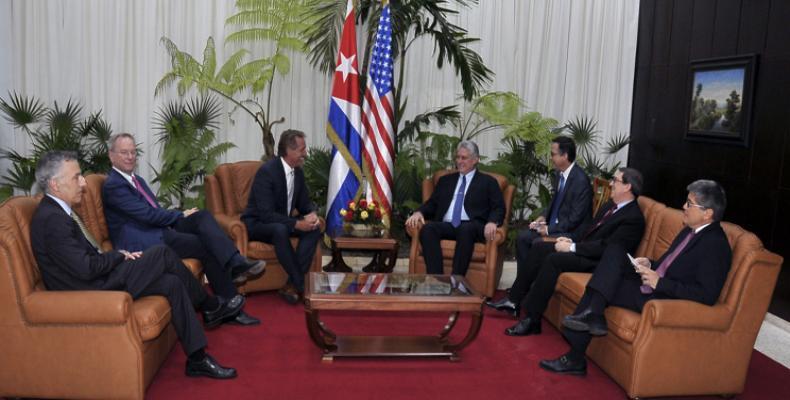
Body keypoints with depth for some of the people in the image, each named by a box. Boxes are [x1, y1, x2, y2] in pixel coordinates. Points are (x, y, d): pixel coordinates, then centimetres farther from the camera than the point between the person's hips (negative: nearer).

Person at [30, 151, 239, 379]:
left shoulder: (57, 211, 11)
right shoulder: (51, 219, -21)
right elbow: (86, 268, -26)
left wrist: (120, 257, 2)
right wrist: (119, 255, -9)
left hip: (98, 281, 10)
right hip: (92, 292, -10)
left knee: (172, 283, -1)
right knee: (163, 254, -12)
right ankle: (211, 307, 4)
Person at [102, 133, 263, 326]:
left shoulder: (137, 180, 20)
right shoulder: (113, 185, -11)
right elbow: (148, 214, -17)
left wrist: (176, 217, -1)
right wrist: (181, 215, -7)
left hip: (159, 228, 8)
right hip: (144, 242, -8)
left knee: (203, 215, -13)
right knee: (207, 247, -18)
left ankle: (236, 263, -30)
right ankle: (230, 306, -17)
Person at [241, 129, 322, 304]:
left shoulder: (298, 171, 0)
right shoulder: (267, 171, -24)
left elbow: (305, 202, 8)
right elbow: (266, 214, -30)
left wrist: (312, 215, -16)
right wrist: (297, 224, -34)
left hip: (282, 222, 8)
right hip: (257, 223, -7)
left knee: (315, 228, -17)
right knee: (280, 230, -38)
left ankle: (292, 285, -21)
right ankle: (301, 285, -26)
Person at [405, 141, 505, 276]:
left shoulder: (488, 182, 16)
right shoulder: (445, 180, 27)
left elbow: (499, 208, 6)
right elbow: (432, 203, 21)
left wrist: (492, 222, -17)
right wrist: (419, 212, -2)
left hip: (471, 227, -3)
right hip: (446, 225, 3)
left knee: (466, 229, -39)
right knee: (427, 228, -30)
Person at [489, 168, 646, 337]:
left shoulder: (634, 218, -16)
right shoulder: (611, 204, 12)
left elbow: (606, 248, -23)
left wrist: (572, 247, -20)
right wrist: (571, 239, 3)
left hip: (598, 261, -10)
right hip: (583, 246, 10)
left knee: (554, 259, -28)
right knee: (540, 248, 0)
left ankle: (531, 320, -23)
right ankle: (514, 300, 2)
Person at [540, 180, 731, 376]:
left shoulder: (716, 245, -16)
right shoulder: (690, 231, 12)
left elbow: (707, 295, -24)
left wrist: (659, 282, -22)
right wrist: (650, 265, 3)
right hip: (652, 285, 9)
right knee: (615, 251, -5)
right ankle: (592, 315, -13)